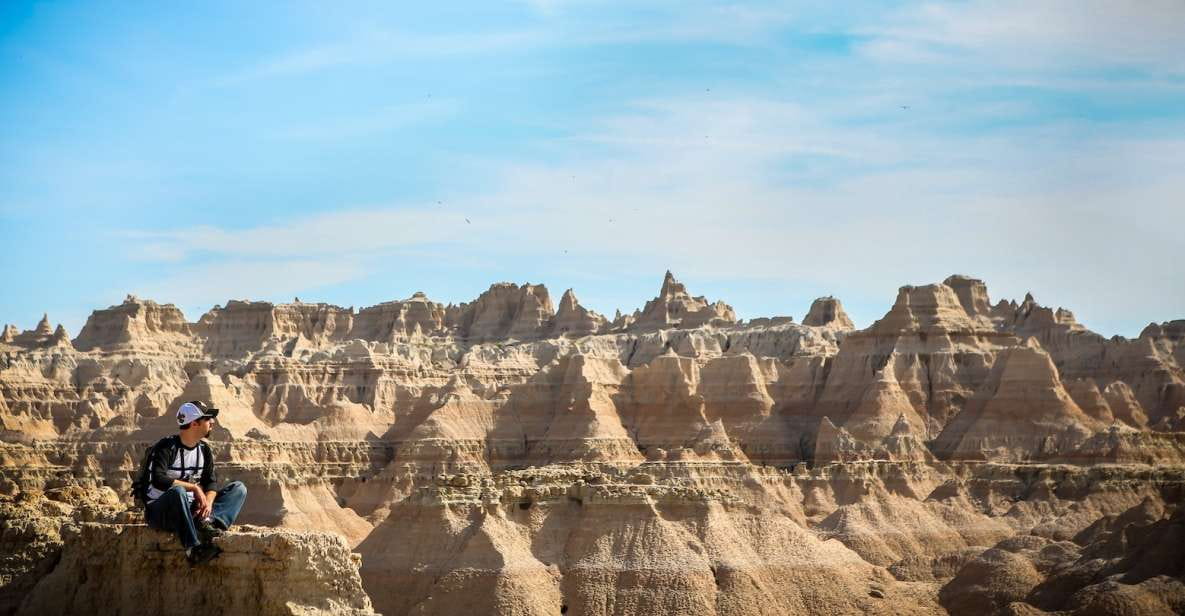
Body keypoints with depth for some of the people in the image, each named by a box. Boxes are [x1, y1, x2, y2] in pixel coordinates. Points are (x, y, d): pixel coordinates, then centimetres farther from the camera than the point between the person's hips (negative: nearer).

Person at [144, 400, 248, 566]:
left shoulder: (204, 450, 9)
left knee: (239, 488, -6)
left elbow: (210, 482, 5)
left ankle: (210, 522, -35)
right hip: (159, 511, -7)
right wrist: (194, 487, -21)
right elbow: (159, 480, -25)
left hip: (192, 510, 7)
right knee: (178, 491, -41)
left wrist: (208, 501, -18)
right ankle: (193, 548, -44)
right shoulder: (167, 447, -12)